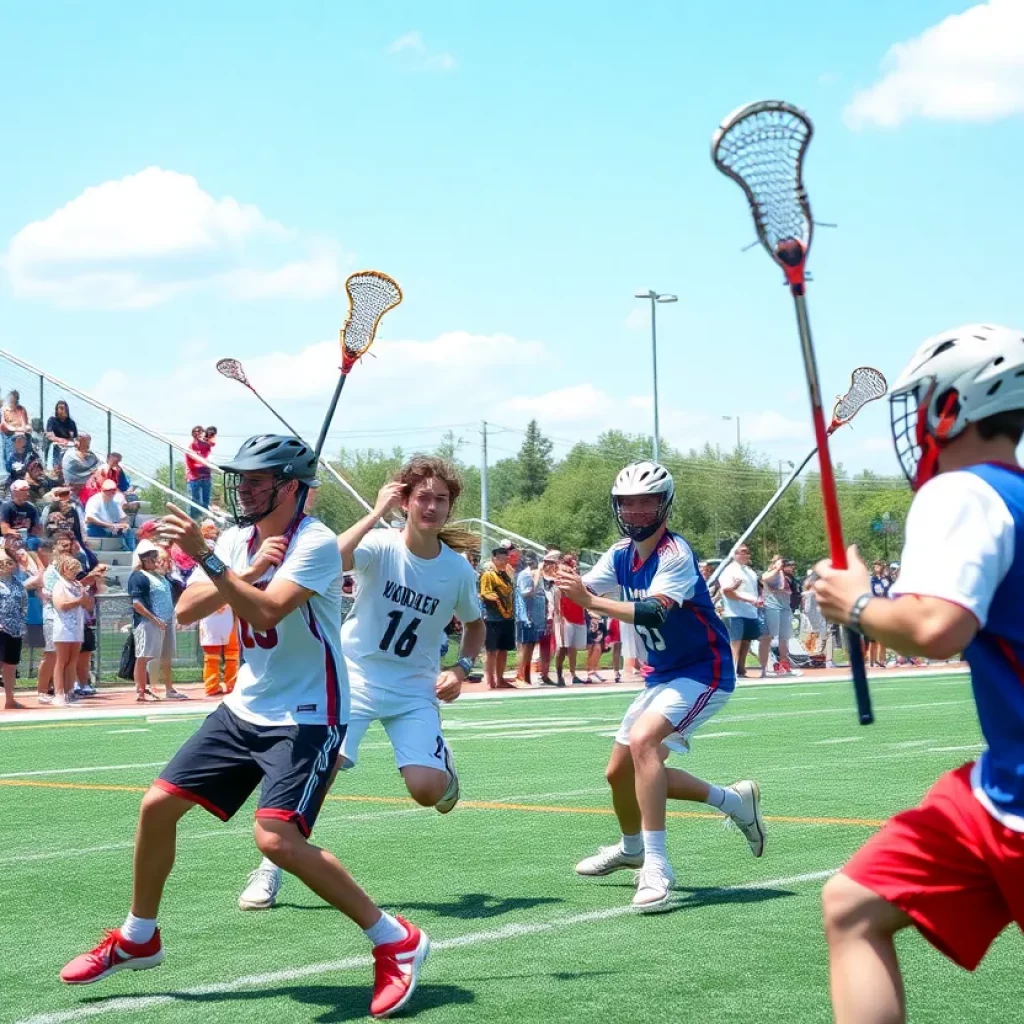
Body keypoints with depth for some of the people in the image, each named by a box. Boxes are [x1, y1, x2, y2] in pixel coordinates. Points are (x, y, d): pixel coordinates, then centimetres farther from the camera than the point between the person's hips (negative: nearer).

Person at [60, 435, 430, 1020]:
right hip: (246, 707, 8)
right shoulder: (238, 540, 6)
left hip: (308, 715, -8)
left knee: (276, 839, -24)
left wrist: (206, 558, -33)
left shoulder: (315, 542, -17)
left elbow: (266, 610, -31)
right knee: (159, 806, 5)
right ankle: (138, 938, 27)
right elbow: (187, 611, -4)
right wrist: (249, 571, -16)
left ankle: (396, 941, -11)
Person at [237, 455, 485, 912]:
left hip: (415, 691, 2)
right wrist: (376, 513, -32)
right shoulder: (380, 545, -13)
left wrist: (461, 669, 0)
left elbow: (475, 624, 16)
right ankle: (270, 869, -1)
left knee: (426, 790, -16)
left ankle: (446, 772, 24)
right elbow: (332, 560, -35)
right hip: (356, 678, -2)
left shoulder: (459, 571, -3)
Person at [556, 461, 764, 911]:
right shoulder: (621, 555, 3)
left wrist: (591, 601, -45)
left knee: (643, 739, -30)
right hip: (661, 674, 9)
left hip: (703, 671, -8)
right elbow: (586, 594, -11)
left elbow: (655, 612, -36)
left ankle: (656, 867, -29)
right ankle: (631, 848, 42)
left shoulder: (674, 552, -21)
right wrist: (567, 582, -33)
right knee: (620, 772, 12)